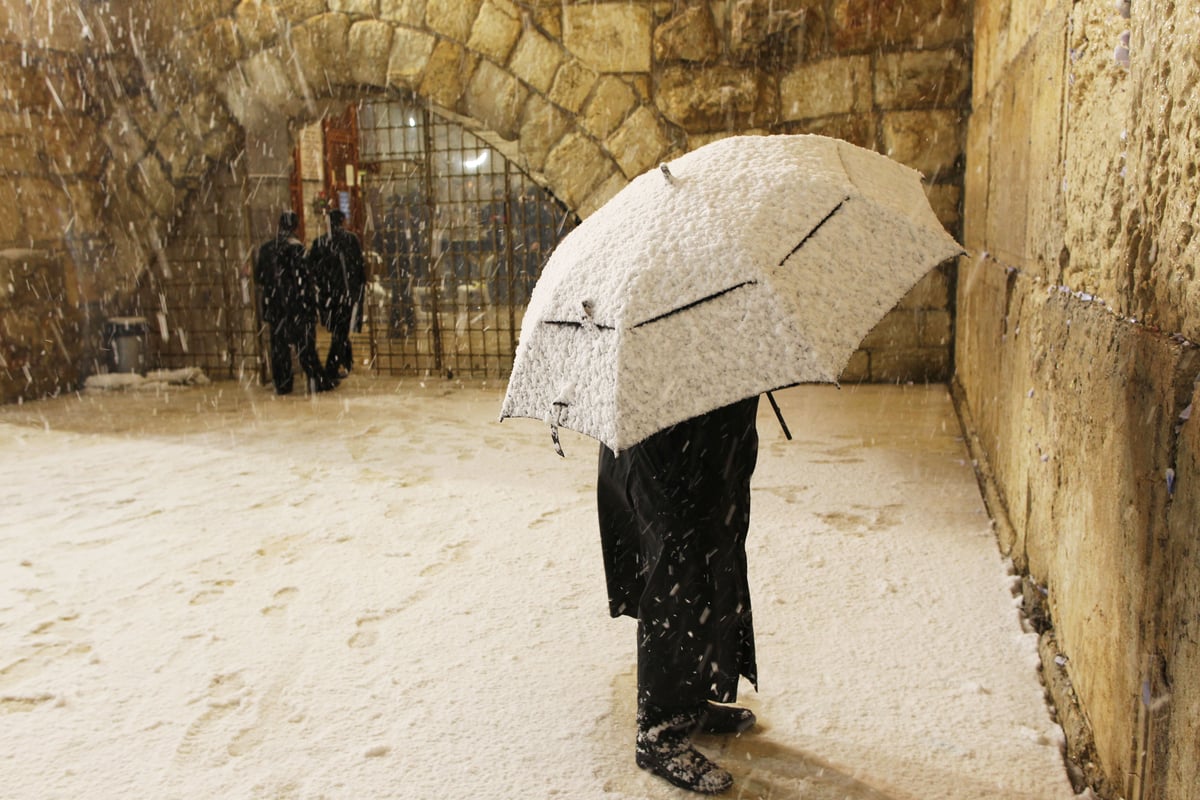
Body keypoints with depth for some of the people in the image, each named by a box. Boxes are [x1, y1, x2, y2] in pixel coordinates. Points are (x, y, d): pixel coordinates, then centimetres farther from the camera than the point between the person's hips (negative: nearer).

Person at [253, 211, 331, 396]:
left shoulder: (266, 248, 6)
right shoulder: (296, 247, -10)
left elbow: (259, 277, 11)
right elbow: (302, 277, -13)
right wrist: (309, 302, -8)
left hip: (275, 303, 5)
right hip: (297, 303, -5)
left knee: (278, 343, 9)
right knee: (305, 341, -1)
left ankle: (281, 384, 10)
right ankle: (316, 381, -1)